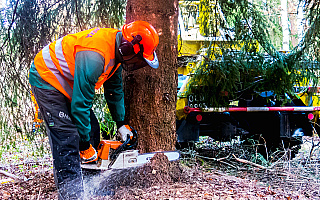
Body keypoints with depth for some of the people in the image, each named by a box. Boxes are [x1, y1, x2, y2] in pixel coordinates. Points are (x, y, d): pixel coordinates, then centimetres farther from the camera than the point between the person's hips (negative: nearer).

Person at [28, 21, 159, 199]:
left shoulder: (115, 48, -6)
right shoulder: (95, 57, -35)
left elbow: (114, 88, 9)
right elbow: (80, 104, -30)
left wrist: (121, 123, 10)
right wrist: (85, 145, -20)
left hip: (67, 81, 10)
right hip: (47, 78, -10)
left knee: (91, 130, 6)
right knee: (67, 137, -17)